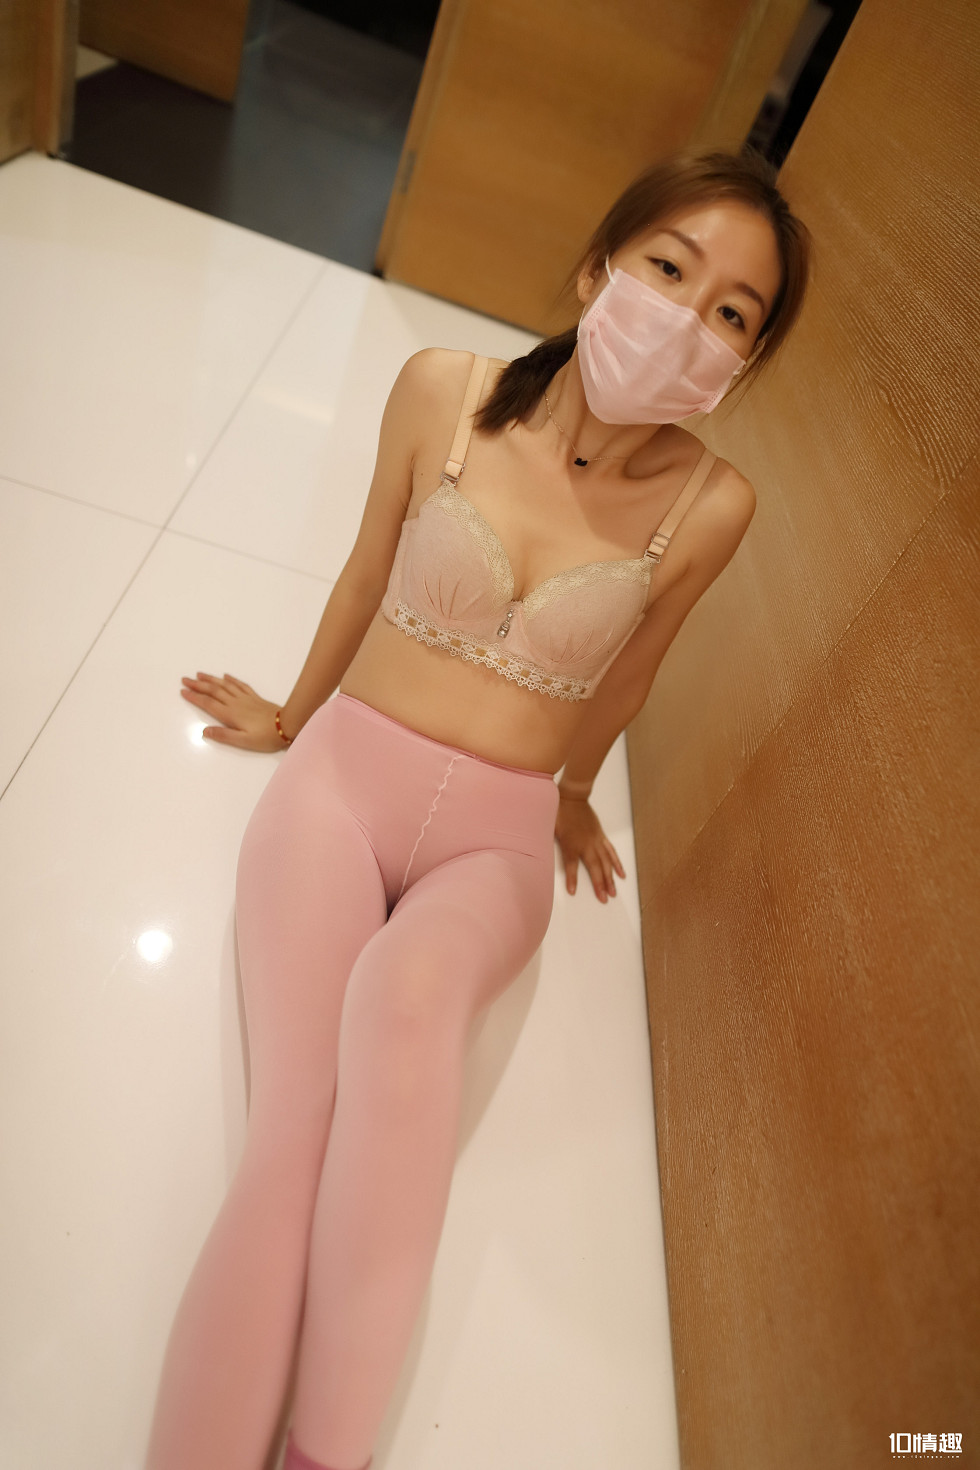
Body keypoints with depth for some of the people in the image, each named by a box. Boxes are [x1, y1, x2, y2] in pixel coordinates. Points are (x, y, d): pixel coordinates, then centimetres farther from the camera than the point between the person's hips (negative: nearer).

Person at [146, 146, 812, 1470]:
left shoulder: (710, 504, -6)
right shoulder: (442, 390, -5)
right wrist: (292, 712, 23)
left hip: (496, 837, 0)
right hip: (344, 776, 1)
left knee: (405, 998, -34)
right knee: (297, 1128, -20)